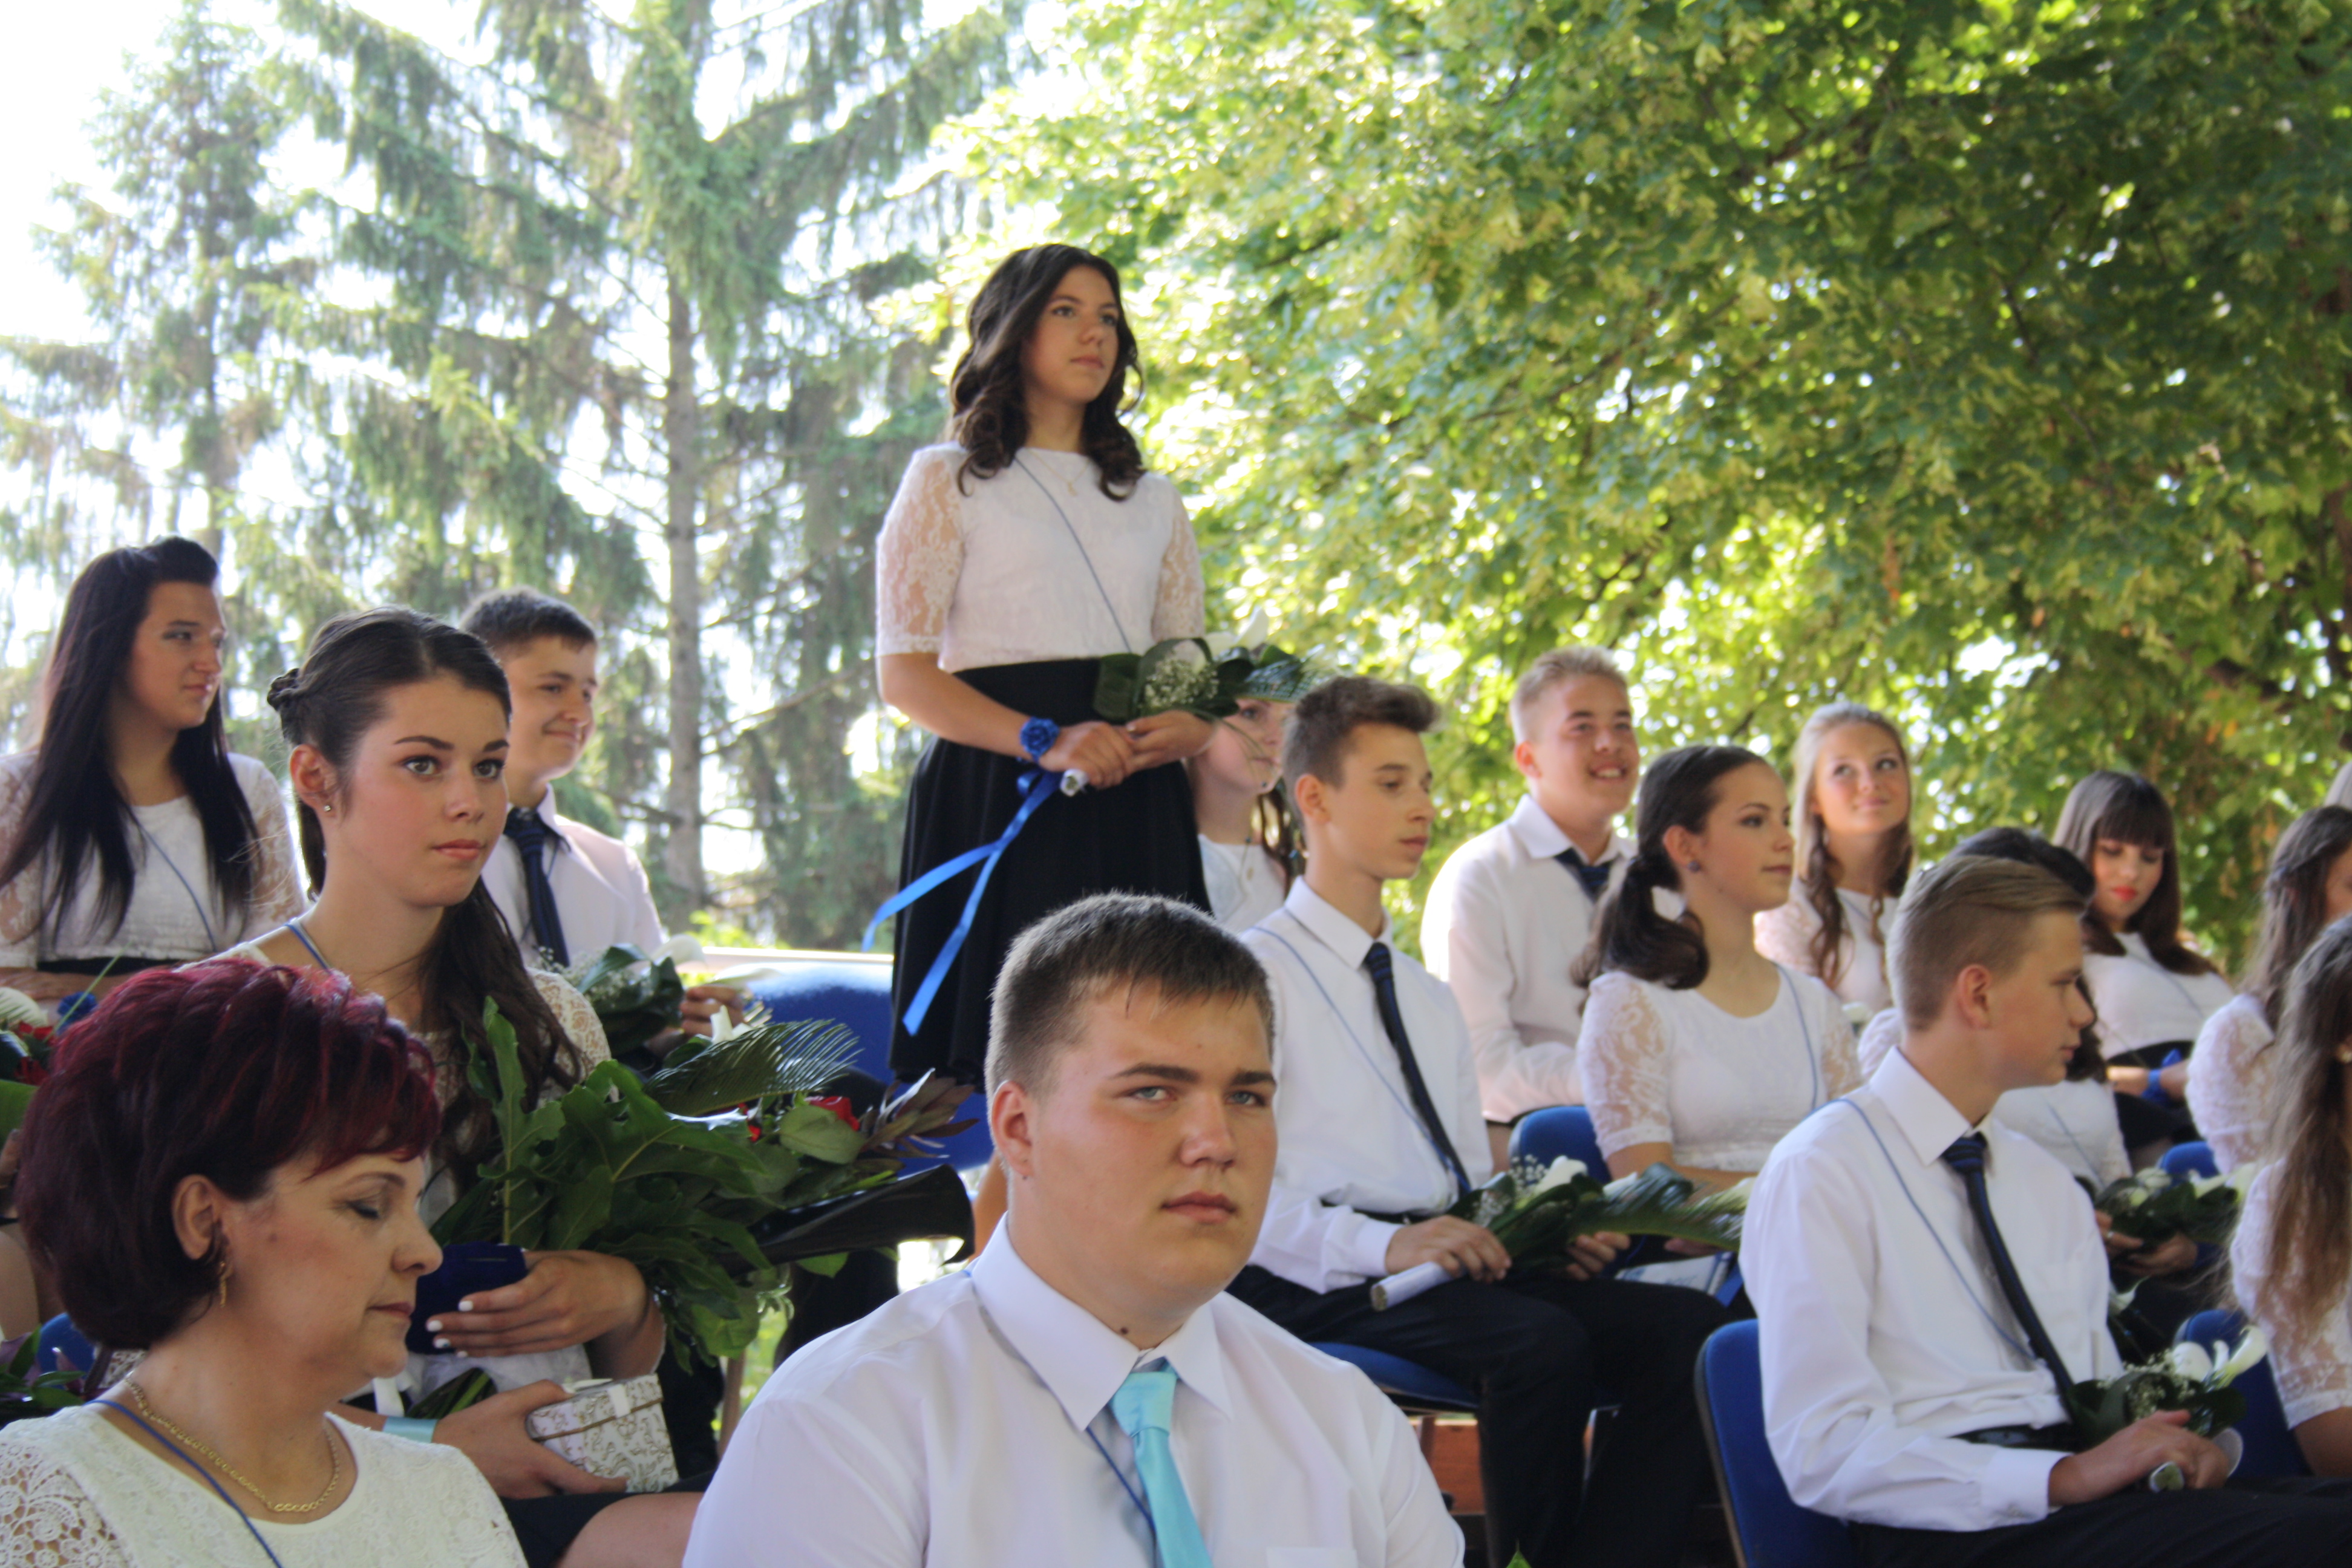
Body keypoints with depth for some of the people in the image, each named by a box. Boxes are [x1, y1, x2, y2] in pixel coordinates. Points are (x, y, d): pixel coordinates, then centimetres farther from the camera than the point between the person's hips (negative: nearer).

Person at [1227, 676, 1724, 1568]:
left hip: (1446, 1260, 7)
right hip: (1320, 1283, -7)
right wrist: (1381, 1244, -22)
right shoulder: (1257, 974, 1)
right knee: (1543, 1342, -34)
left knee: (1683, 1323, -18)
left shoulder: (1430, 1000, 28)